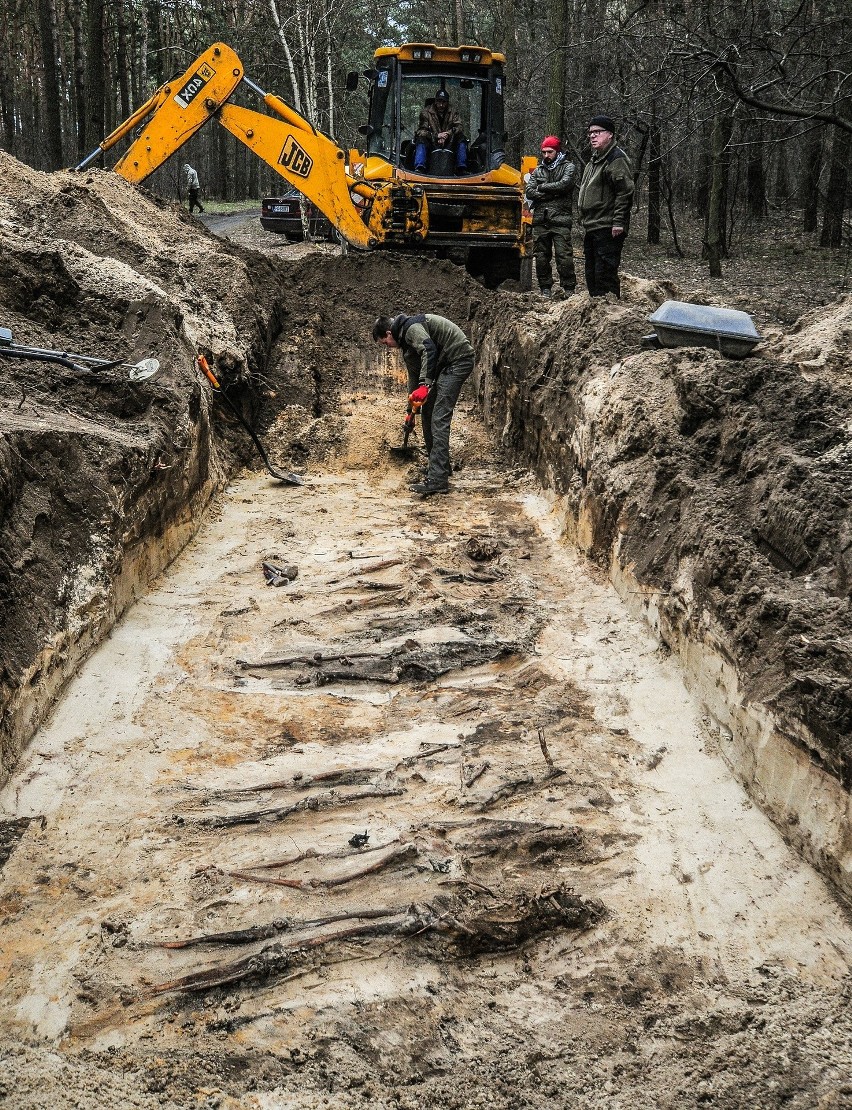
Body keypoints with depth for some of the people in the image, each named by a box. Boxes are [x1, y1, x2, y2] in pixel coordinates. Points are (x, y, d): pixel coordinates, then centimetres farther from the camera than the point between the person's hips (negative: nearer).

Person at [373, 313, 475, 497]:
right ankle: (441, 467, 24)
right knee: (427, 414, 13)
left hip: (458, 359, -11)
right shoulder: (405, 340, 20)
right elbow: (414, 373, 27)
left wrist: (424, 385, -32)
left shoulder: (411, 327, -12)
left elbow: (428, 350, -29)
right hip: (444, 365, 11)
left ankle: (437, 480, -21)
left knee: (439, 419, -16)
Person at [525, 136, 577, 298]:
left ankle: (569, 289, -2)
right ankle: (545, 289, 16)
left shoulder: (568, 167, 6)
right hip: (540, 220, 4)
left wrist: (542, 188, -4)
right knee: (541, 257, 6)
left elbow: (564, 184, -13)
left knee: (564, 257, -9)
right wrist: (553, 193, -7)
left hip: (560, 220, -4)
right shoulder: (538, 171, 16)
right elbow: (529, 192, 3)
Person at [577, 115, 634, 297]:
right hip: (591, 228, 10)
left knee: (605, 273, -11)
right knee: (591, 273, 16)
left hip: (608, 230, -10)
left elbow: (625, 193, -18)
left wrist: (619, 222, -22)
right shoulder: (593, 161, 20)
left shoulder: (617, 159, -11)